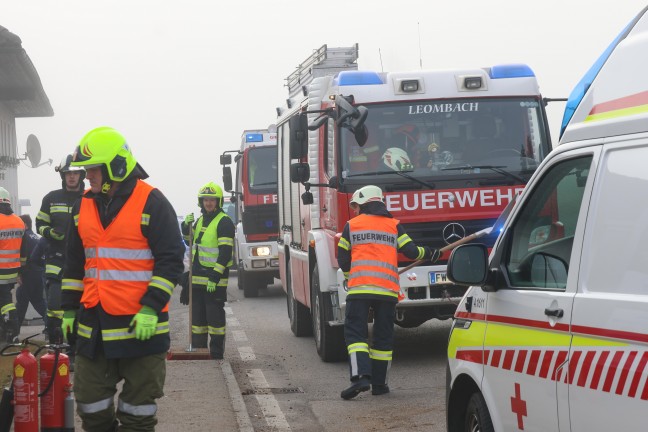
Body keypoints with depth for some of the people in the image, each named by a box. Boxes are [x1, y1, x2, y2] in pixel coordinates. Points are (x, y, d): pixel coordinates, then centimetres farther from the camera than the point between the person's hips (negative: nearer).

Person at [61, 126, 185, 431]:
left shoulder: (152, 203, -8)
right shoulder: (84, 206, 11)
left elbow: (170, 260, -10)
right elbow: (74, 264, 19)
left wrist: (151, 308, -17)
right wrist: (69, 309, 16)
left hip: (141, 325, -6)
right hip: (93, 324, 6)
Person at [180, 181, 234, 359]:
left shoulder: (224, 222, -11)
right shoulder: (200, 220, 16)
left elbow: (225, 252, -17)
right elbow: (190, 242, 28)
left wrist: (215, 277, -22)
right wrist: (187, 226, 7)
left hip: (215, 279, -8)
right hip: (197, 277, 8)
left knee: (215, 315, -4)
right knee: (197, 315, 12)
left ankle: (217, 352, 1)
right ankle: (198, 348, 20)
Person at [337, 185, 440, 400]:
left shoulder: (352, 225, 9)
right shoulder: (393, 226, 12)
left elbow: (343, 259, 10)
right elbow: (411, 252, 7)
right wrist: (429, 253, 28)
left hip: (359, 287, -2)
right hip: (387, 289, 2)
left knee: (355, 332, -1)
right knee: (383, 336, 11)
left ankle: (360, 376, -20)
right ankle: (378, 383, 14)